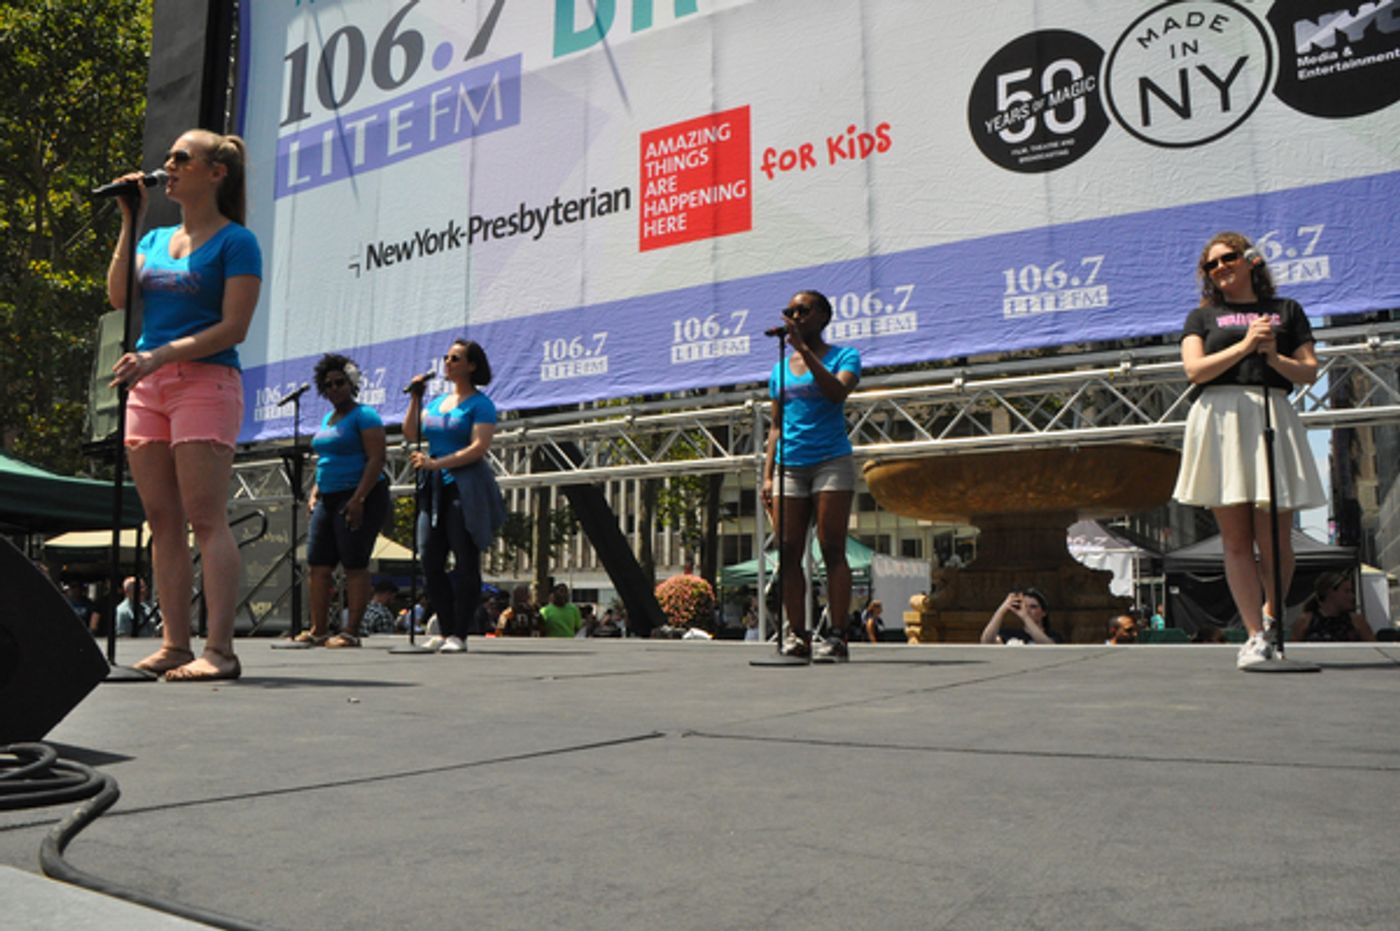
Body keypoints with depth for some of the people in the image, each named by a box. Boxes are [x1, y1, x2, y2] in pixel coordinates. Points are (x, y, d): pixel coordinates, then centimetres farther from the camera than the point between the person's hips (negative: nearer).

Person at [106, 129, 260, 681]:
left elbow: (234, 327, -9)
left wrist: (158, 356, -17)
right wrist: (129, 223, 7)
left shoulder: (235, 242, 0)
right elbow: (118, 296, 6)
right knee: (162, 522, 4)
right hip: (147, 387, 7)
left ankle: (220, 650, -11)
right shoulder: (156, 239, 21)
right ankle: (174, 645, 8)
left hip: (204, 381, -7)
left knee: (206, 519, -12)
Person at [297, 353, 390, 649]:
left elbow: (376, 459, -15)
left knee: (355, 565, -7)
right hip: (328, 499, 9)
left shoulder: (364, 415, -7)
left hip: (360, 498, -9)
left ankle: (351, 632, -4)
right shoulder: (327, 419, 20)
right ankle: (318, 630, 9)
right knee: (318, 564, 4)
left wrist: (358, 499, -22)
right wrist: (314, 493, 16)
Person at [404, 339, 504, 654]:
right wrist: (415, 398, 6)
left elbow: (479, 447, -15)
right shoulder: (437, 401, 18)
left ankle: (459, 635, 1)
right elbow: (411, 434, 15)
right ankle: (445, 630, 12)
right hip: (434, 488, 7)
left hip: (465, 488, -7)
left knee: (466, 564, -3)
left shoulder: (480, 403, -4)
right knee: (430, 561, 3)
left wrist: (436, 463, -21)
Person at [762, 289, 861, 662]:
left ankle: (837, 637, -6)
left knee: (832, 550, -8)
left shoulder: (844, 356, 4)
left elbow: (837, 393, -18)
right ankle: (797, 635, 3)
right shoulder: (780, 368, 18)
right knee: (789, 553, -1)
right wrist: (768, 474, 8)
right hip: (789, 466, 5)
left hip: (831, 462, -4)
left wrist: (804, 348, -19)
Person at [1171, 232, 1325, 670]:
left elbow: (1309, 372, 10)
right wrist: (1244, 345, -9)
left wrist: (1274, 357, -8)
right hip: (1220, 420, 0)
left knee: (1274, 539, -3)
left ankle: (1271, 615, 23)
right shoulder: (1202, 316, 16)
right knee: (1236, 539, -4)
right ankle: (1255, 635, 1)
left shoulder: (1286, 310, 18)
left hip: (1272, 418, 0)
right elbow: (1194, 370, 0)